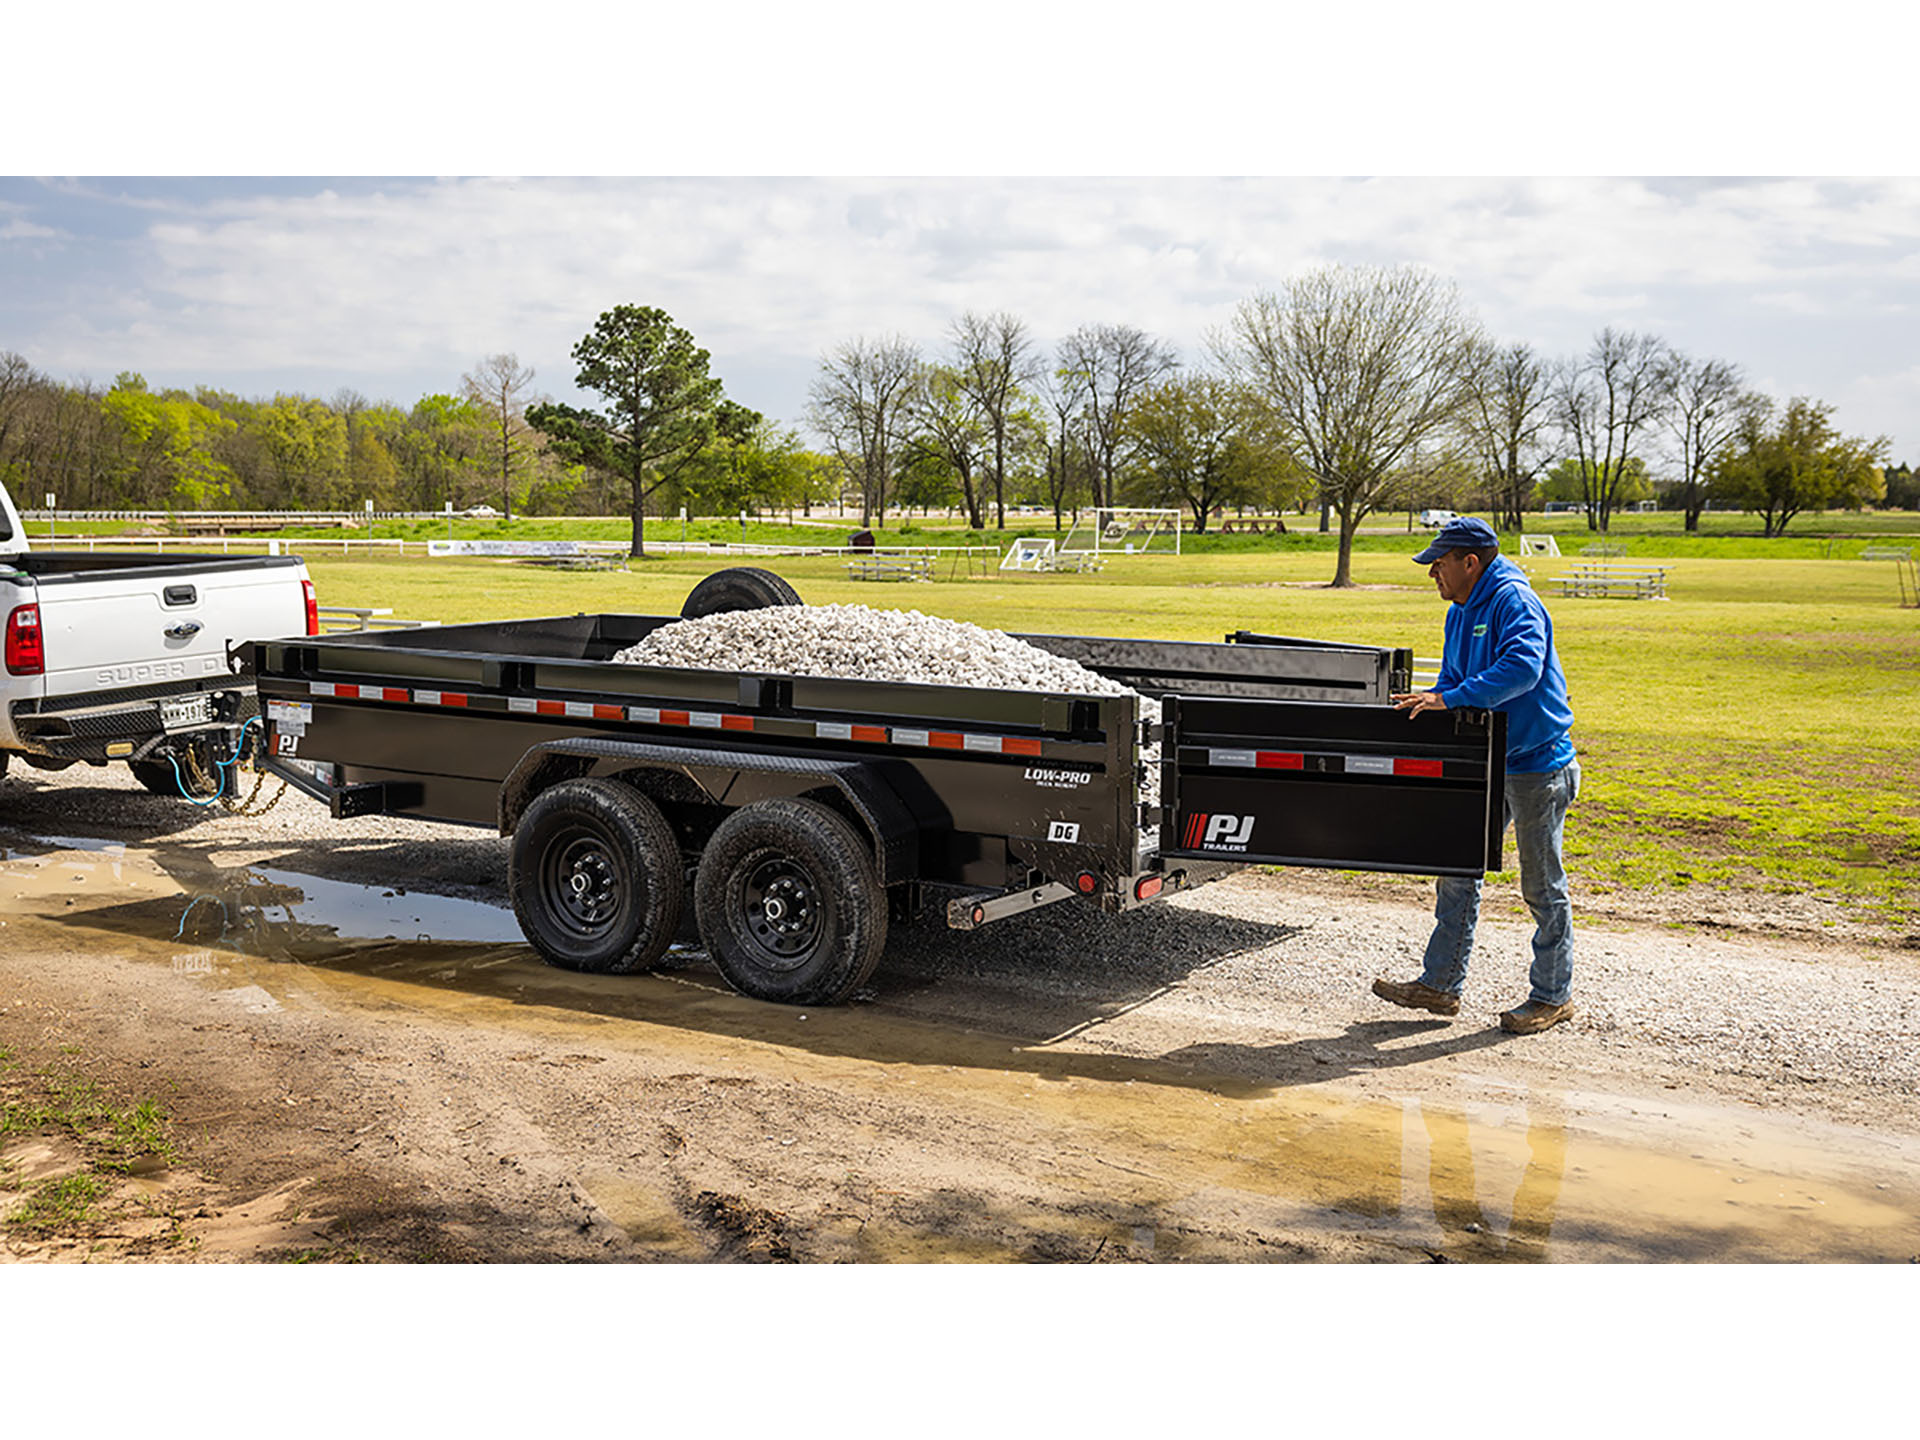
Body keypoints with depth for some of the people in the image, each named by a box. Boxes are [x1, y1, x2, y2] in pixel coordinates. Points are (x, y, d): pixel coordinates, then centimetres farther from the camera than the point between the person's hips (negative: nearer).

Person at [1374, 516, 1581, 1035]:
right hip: (1484, 764, 9)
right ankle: (1440, 984, 17)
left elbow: (1523, 667, -34)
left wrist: (1449, 700, -34)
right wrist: (1421, 701, -4)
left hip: (1536, 766, -9)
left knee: (1543, 886, 4)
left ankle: (1553, 996, 17)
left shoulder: (1515, 601, -18)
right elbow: (1454, 680, 17)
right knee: (1456, 871, 9)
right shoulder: (1460, 613, 11)